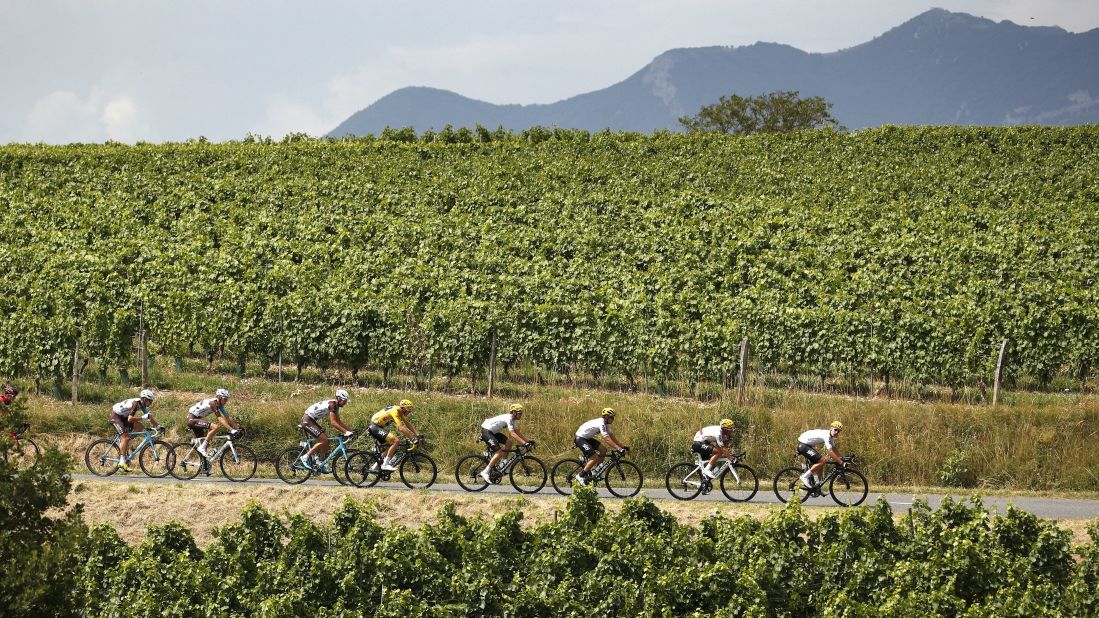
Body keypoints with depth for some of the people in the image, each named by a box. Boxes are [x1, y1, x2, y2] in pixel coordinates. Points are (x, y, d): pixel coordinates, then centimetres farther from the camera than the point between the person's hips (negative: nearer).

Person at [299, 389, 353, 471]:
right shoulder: (332, 404, -20)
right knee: (324, 440, -16)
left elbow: (339, 422, 17)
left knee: (326, 440, 8)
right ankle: (305, 457, -10)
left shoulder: (336, 406, 10)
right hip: (307, 420, -10)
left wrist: (350, 430, 8)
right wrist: (346, 432, -29)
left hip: (311, 421, 10)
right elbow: (333, 422, -26)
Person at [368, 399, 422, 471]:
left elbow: (408, 424, 11)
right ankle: (385, 465, -20)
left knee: (391, 445, 13)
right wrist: (413, 439, -32)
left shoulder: (400, 412, 5)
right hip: (375, 426, -10)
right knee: (395, 441, -22)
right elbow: (401, 428, -32)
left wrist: (417, 434, 1)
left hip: (379, 427, 10)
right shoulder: (395, 411, -25)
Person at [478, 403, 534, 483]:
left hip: (493, 432, 10)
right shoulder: (508, 418, -21)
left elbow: (517, 432, 13)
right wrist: (524, 442, -33)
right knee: (499, 452, -19)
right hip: (486, 431, -10)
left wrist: (527, 441, 3)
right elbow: (513, 434, -29)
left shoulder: (513, 419, 10)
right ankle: (485, 472, -18)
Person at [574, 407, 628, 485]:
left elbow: (612, 437, 8)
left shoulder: (606, 424, 5)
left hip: (587, 438, 10)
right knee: (595, 458, -18)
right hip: (580, 438, -10)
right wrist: (619, 448, -32)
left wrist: (622, 446, 1)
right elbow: (608, 439, -30)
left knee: (603, 450, 2)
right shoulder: (601, 423, -25)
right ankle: (580, 476, -11)